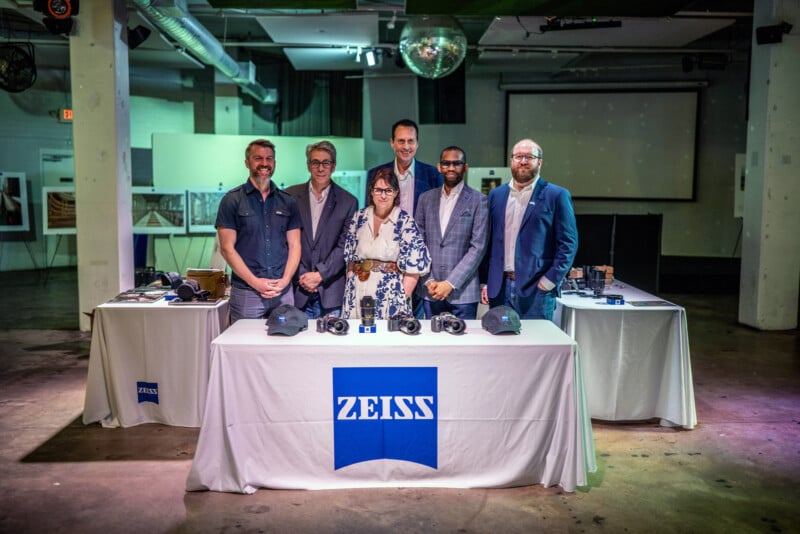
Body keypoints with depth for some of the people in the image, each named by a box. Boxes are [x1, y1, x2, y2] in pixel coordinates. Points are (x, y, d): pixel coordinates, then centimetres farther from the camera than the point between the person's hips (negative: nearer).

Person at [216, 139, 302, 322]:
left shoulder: (288, 201, 11)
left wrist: (285, 280, -7)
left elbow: (294, 245, 9)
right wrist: (255, 282, -11)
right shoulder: (232, 200, 2)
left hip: (283, 292, 3)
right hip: (245, 291, -2)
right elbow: (227, 248, -3)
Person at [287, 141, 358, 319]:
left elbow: (344, 246, -1)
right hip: (298, 291, 1)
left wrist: (320, 274, -10)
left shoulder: (348, 202, 4)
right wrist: (301, 276, -6)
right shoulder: (290, 196, 7)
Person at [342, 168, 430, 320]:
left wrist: (401, 300, -11)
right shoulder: (359, 217, 7)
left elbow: (413, 267, -7)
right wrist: (349, 290, 5)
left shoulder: (405, 221, -5)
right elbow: (350, 258, 12)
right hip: (358, 295, 3)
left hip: (389, 295, -3)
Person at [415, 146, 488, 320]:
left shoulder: (478, 200, -1)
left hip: (462, 293, -3)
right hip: (430, 292, 3)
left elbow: (478, 247, -7)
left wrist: (451, 283, -12)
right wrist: (428, 281, -3)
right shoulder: (426, 198, 10)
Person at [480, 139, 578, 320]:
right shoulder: (496, 195, 12)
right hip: (499, 288, 4)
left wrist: (550, 281, -10)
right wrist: (486, 281, 8)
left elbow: (568, 243, -4)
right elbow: (488, 241, 13)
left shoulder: (557, 196, -1)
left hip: (536, 289, -3)